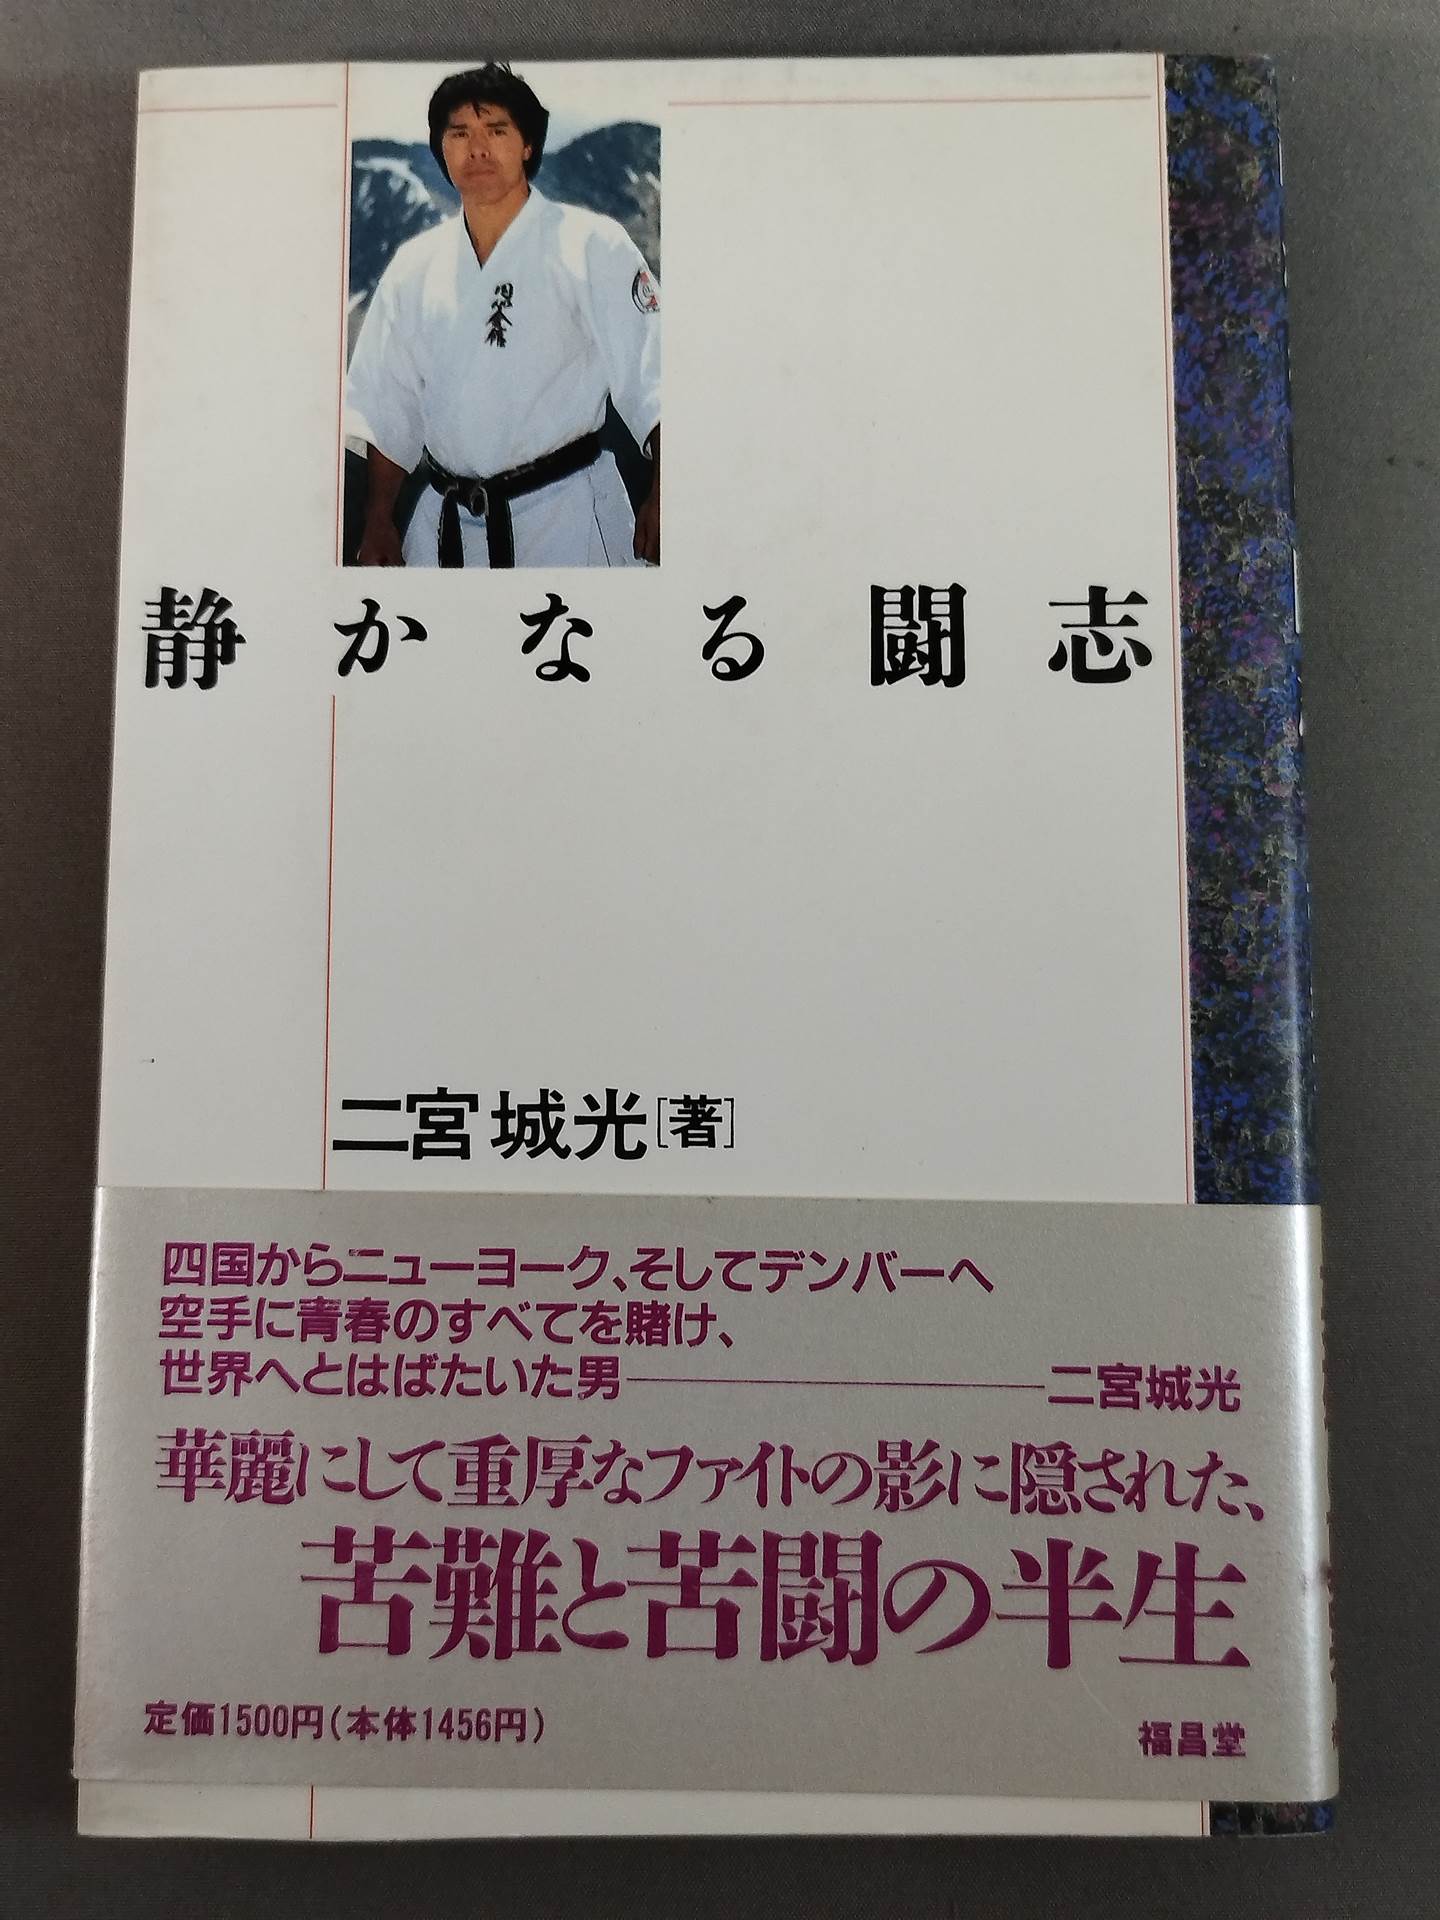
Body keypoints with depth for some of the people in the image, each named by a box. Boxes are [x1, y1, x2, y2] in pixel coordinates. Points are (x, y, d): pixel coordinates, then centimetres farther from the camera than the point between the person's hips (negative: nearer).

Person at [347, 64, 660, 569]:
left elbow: (651, 380, -9)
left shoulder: (593, 246, -2)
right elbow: (388, 407, 15)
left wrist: (661, 497, -20)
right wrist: (379, 523, 11)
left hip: (566, 518, -4)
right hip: (445, 524, 4)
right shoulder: (414, 266, 11)